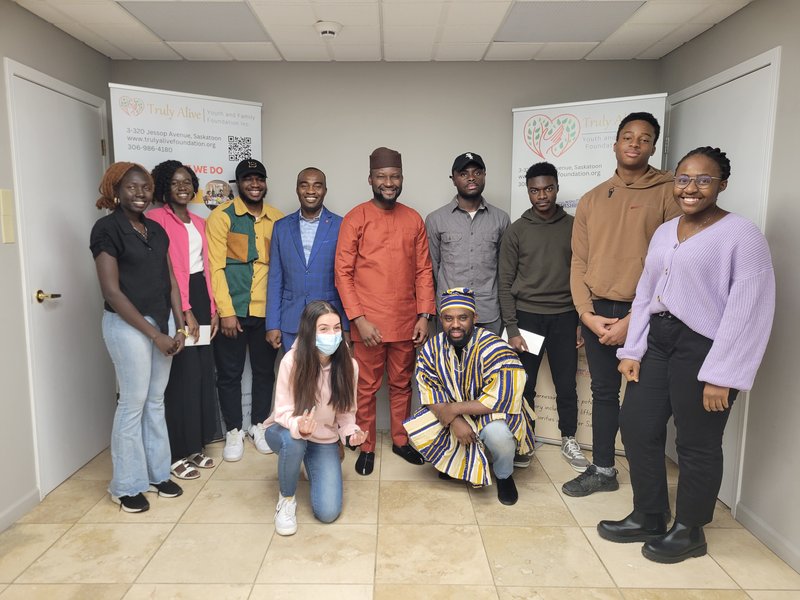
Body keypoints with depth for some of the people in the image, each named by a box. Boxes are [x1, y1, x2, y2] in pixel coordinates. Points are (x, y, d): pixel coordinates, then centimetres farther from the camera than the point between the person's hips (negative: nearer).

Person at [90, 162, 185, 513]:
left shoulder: (156, 230, 10)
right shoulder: (107, 229, -8)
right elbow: (112, 291, -14)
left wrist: (178, 325, 0)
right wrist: (153, 334, -13)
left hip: (162, 321, 6)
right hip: (127, 325, -6)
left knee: (156, 401, 13)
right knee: (133, 402, 2)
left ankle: (157, 472, 27)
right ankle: (126, 485, 18)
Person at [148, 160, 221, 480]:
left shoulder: (199, 222, 16)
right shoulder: (157, 219, -7)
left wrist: (212, 308, 8)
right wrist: (185, 311, -16)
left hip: (201, 297, 7)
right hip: (174, 301, -7)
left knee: (203, 370, 10)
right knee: (181, 375, -4)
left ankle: (196, 445, 24)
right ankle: (176, 453, 10)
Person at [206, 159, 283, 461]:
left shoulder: (277, 219, 6)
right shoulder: (221, 217, -4)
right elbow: (216, 267, -8)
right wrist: (226, 311, -13)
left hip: (266, 311, 3)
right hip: (232, 311, -3)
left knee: (264, 370, 13)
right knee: (229, 373, 7)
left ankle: (259, 426, 31)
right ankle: (234, 431, 25)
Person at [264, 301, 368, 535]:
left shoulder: (348, 365, -17)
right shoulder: (292, 361, -27)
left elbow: (346, 411, -4)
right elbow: (283, 412, -21)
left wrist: (350, 433, -23)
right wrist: (299, 427, -43)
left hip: (325, 439, 2)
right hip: (287, 431, -2)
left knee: (328, 512, -10)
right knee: (293, 441, -40)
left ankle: (312, 468, 24)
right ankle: (286, 499, -9)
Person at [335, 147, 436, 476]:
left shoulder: (414, 219, 7)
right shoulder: (355, 218, -4)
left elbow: (424, 270, 7)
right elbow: (343, 272, -7)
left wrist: (424, 316, 0)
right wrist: (359, 319, -14)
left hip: (406, 322, 3)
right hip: (368, 323, -3)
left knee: (402, 383, 15)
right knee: (367, 387, 8)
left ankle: (401, 440, 32)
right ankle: (366, 447, 24)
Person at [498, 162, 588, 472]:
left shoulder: (573, 227, 4)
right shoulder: (516, 231, -1)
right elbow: (505, 283, -2)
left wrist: (582, 321, 3)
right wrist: (512, 329, -7)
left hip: (564, 317, 1)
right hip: (527, 317, -1)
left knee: (567, 384, 8)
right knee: (525, 385, 7)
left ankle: (569, 441, 26)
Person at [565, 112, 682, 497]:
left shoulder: (668, 192, -2)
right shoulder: (592, 200, 11)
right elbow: (579, 261, 8)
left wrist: (633, 319, -13)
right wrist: (587, 313, -5)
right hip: (596, 312, 4)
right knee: (603, 392, 14)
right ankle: (602, 470, 28)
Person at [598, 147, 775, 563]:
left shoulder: (741, 234, -9)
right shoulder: (664, 232, 13)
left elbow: (747, 311, -14)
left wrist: (721, 375, -17)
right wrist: (632, 350, 6)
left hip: (701, 346, -7)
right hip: (657, 341, 7)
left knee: (697, 444, 7)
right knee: (637, 427, 11)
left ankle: (688, 531, 29)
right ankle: (648, 518, 31)